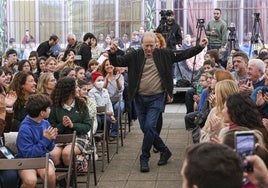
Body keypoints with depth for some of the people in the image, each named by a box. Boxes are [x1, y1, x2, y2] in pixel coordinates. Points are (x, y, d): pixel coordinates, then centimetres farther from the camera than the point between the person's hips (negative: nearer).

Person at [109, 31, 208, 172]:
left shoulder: (164, 54, 0)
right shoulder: (135, 56, 0)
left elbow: (183, 55, 3)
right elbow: (117, 62, -3)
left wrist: (200, 47, -5)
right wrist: (113, 53, -24)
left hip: (156, 98, -3)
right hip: (140, 98, 3)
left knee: (149, 127, -12)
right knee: (145, 128, 9)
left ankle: (144, 159, 2)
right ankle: (164, 151, 29)